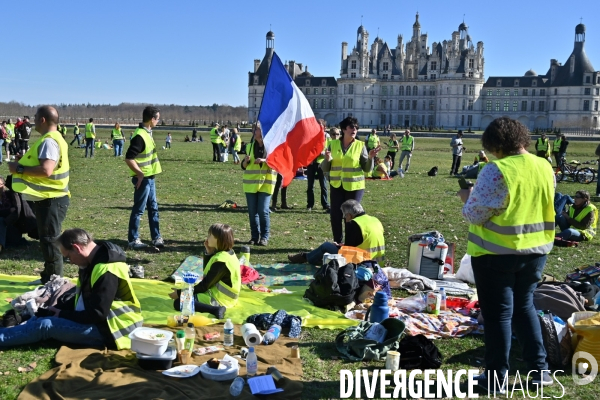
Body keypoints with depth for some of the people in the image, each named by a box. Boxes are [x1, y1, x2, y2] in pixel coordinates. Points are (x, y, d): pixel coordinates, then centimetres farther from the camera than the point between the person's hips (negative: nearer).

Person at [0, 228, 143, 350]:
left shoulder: (106, 272, -24)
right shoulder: (94, 262, 7)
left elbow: (97, 314, -24)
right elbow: (83, 298, 17)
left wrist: (62, 315, -12)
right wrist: (58, 308, 3)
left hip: (107, 330, -10)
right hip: (99, 321, 10)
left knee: (45, 324, -13)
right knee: (42, 315, 9)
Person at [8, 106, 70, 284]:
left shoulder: (48, 141, -19)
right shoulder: (55, 138, 14)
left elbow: (46, 170, -30)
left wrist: (19, 169, -19)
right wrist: (23, 164, 12)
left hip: (50, 199, -11)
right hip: (50, 197, 11)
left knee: (49, 239, -3)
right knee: (47, 239, 17)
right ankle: (49, 277, 27)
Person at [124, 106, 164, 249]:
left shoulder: (148, 133, 9)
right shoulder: (140, 136, -20)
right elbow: (129, 158, -24)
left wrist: (148, 175, 15)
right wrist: (140, 174, -19)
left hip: (150, 177, 9)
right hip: (143, 179, -9)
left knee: (153, 208, 14)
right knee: (139, 209, 0)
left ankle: (156, 237, 22)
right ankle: (133, 240, 11)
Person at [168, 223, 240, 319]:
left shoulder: (221, 260, -23)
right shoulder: (227, 253, 5)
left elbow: (205, 285, -19)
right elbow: (207, 273, 12)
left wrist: (180, 293, -12)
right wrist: (209, 253, -2)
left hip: (218, 299, -10)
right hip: (220, 295, 10)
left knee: (178, 303, -17)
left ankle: (215, 309, -25)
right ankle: (216, 308, 7)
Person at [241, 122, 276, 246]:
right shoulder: (250, 146, 10)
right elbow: (243, 166, 14)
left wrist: (265, 160, -22)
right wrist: (246, 161, -9)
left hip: (266, 183, -4)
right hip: (251, 183, 4)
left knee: (263, 211, -8)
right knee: (252, 212, 5)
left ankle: (264, 237, 5)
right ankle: (254, 236, 16)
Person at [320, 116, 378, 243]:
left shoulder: (360, 145, -1)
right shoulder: (333, 144, 3)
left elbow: (367, 169, 0)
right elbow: (325, 168, 6)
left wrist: (370, 158, -17)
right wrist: (327, 159, -14)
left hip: (354, 186, -2)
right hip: (336, 186, 2)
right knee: (335, 215, 5)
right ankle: (338, 243, 21)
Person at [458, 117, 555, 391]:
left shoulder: (496, 171, -20)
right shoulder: (545, 168, 3)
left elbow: (474, 215, -17)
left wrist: (467, 197, 3)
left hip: (497, 254, -6)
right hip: (536, 251, 7)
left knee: (498, 313, 5)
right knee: (524, 306, 22)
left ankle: (496, 377, 15)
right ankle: (539, 369, 25)